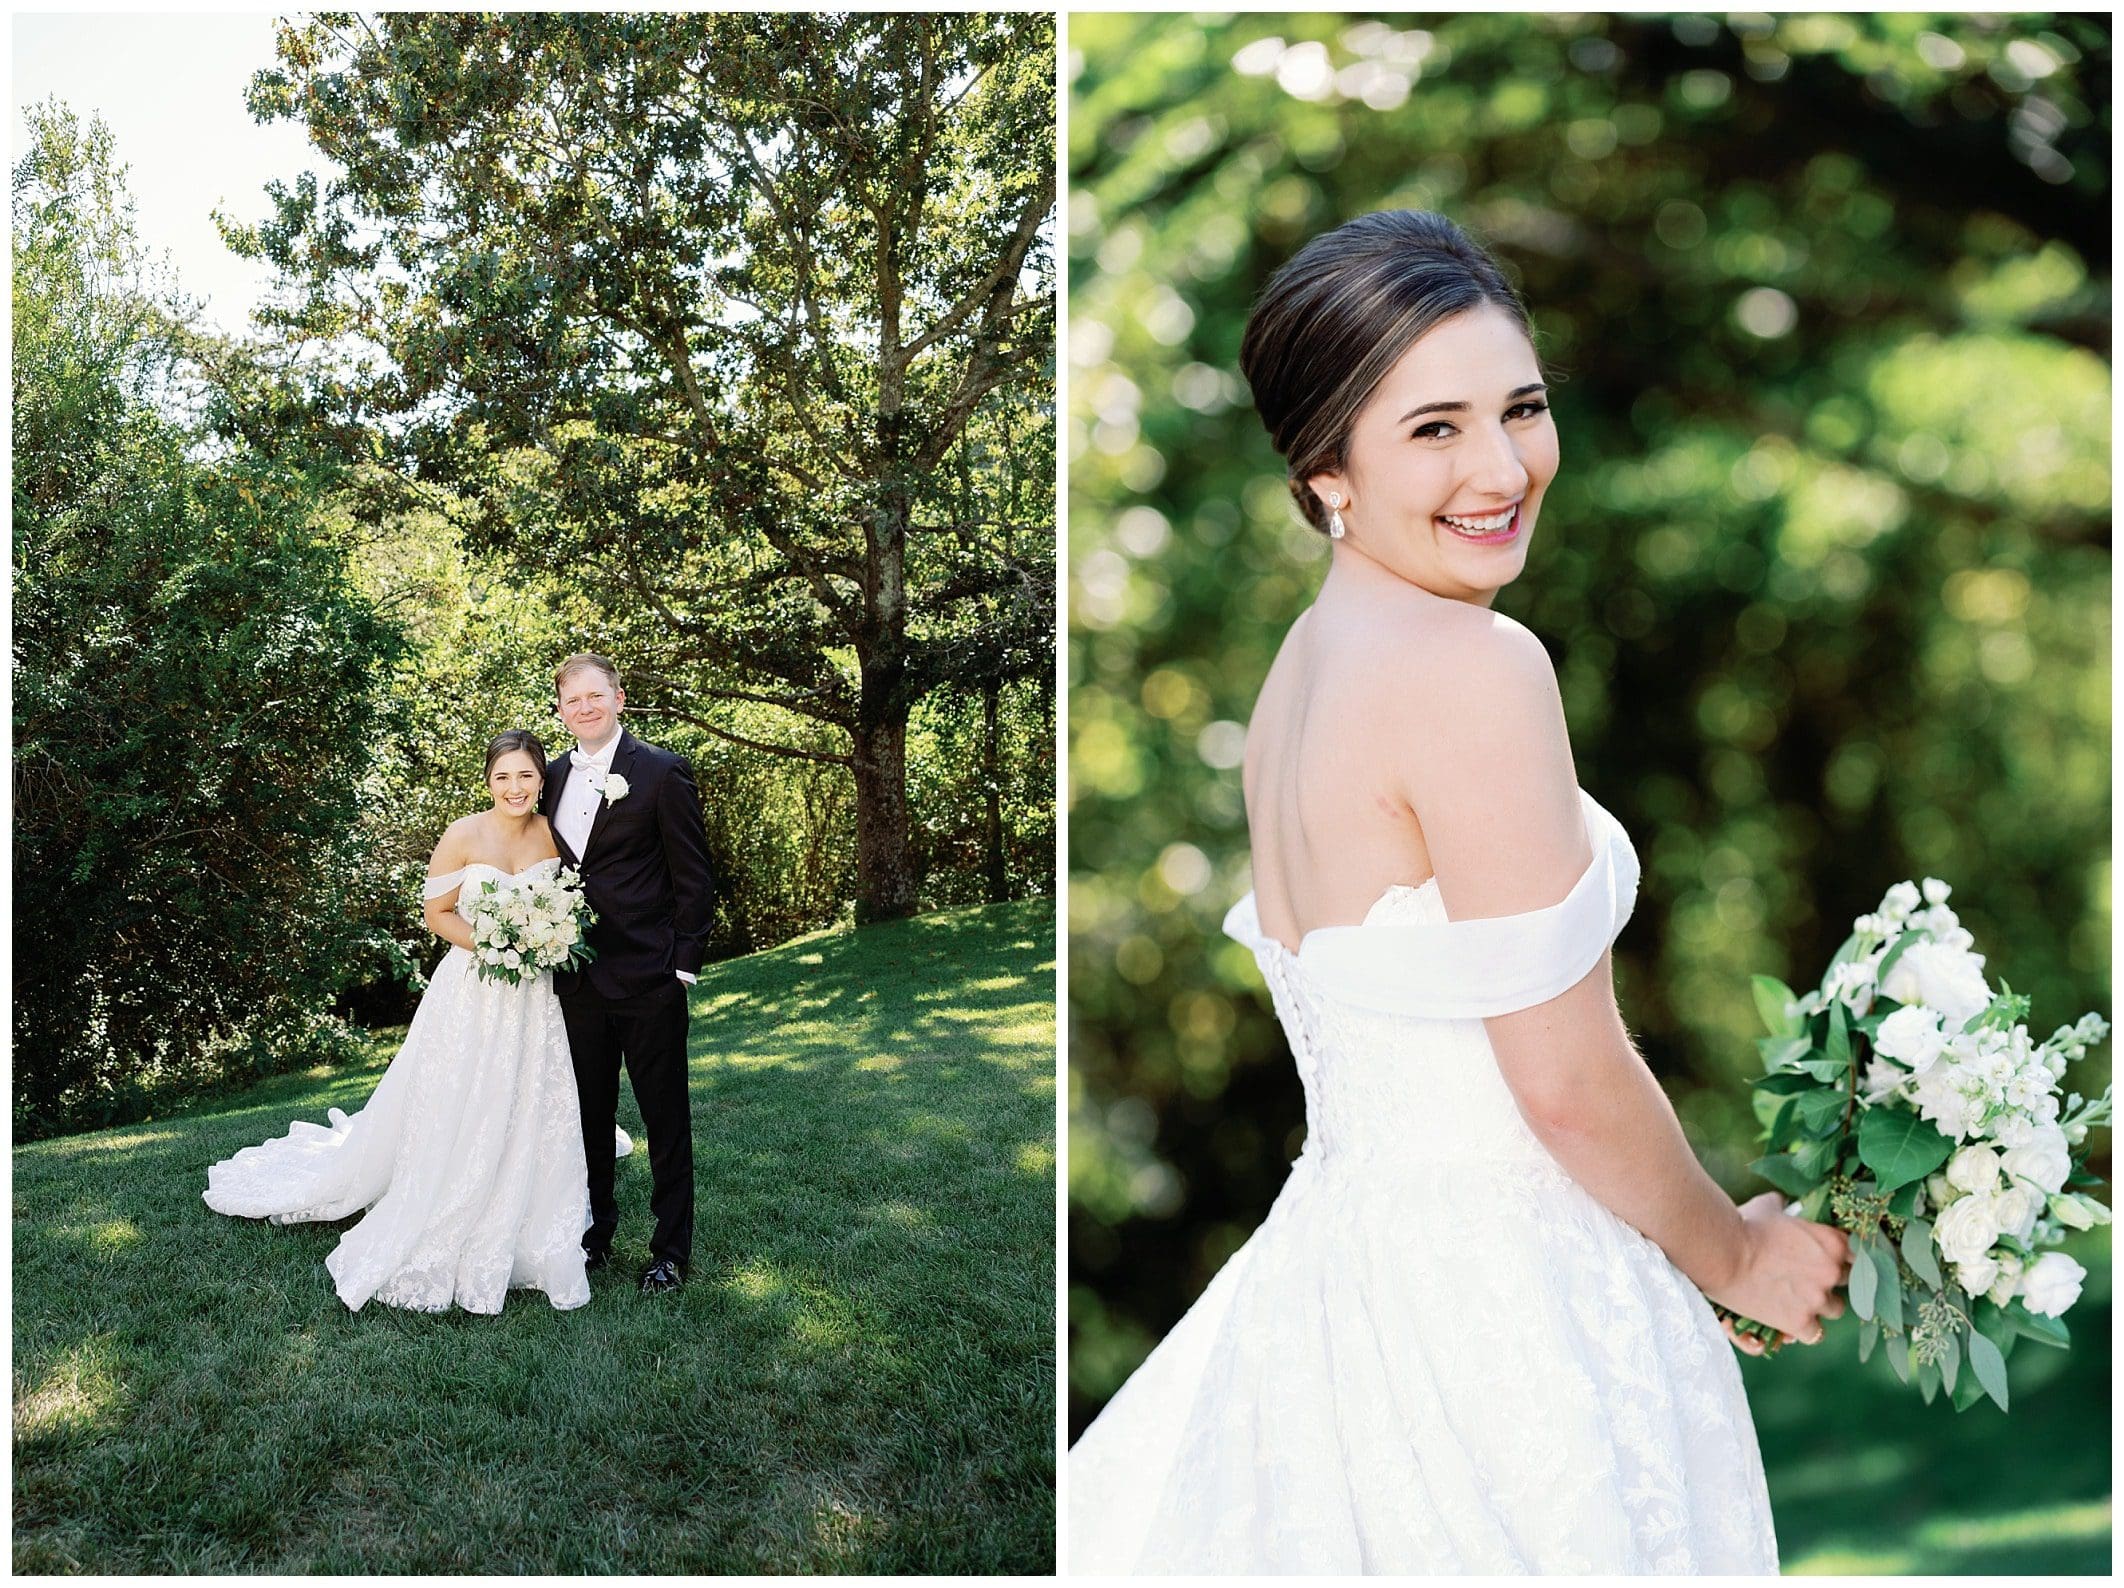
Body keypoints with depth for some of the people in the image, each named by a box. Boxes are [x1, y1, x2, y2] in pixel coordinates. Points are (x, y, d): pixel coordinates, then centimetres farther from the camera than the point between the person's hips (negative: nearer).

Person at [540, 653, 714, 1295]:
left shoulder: (662, 772, -8)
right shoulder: (555, 778, 9)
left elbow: (692, 877, -8)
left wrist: (685, 965, -11)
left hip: (648, 978, -5)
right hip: (577, 979, 6)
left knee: (665, 1120, 5)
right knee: (589, 1115, 16)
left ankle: (671, 1250, 16)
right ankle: (594, 1234, 30)